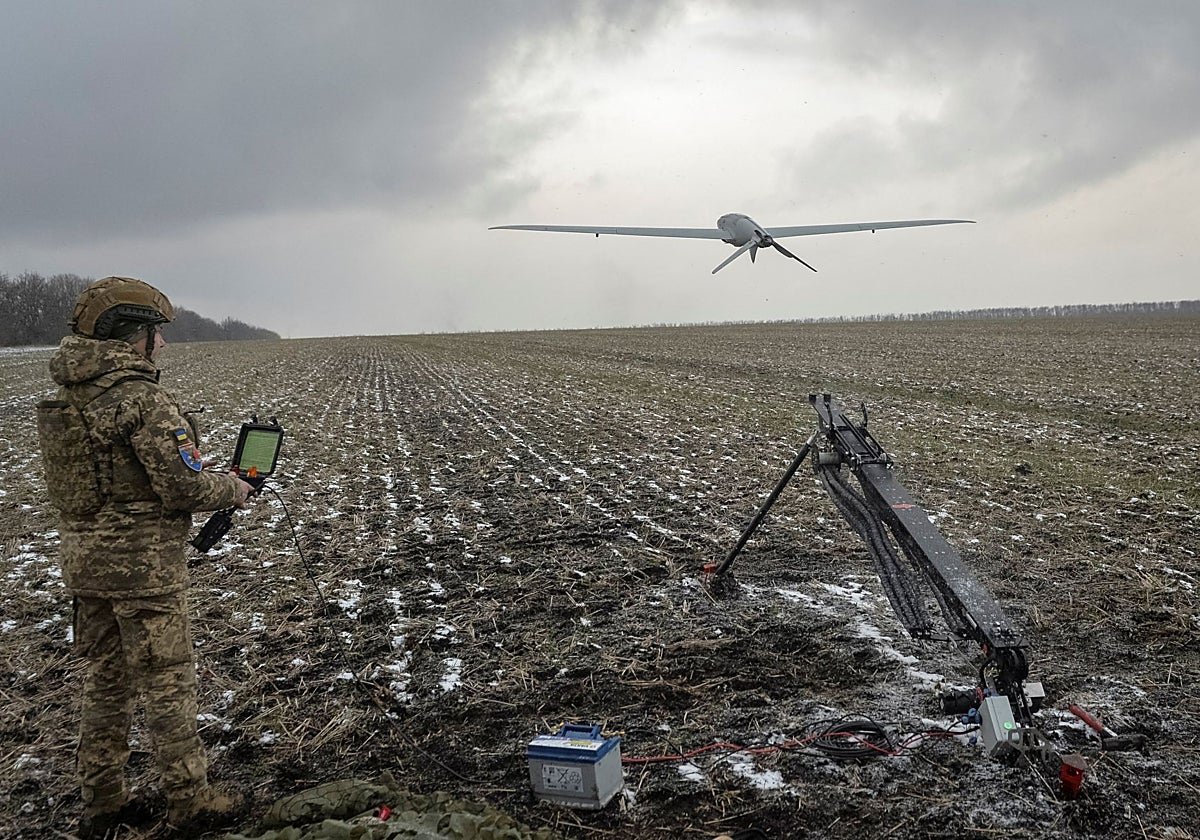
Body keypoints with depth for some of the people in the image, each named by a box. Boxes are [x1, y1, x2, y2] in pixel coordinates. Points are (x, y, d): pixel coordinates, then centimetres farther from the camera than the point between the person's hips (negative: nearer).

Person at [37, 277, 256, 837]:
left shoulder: (65, 397, 7)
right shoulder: (143, 401, -20)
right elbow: (184, 486, -22)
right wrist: (233, 488, -3)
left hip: (85, 560, 8)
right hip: (144, 565, -8)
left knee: (107, 680, 18)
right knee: (167, 684, 4)